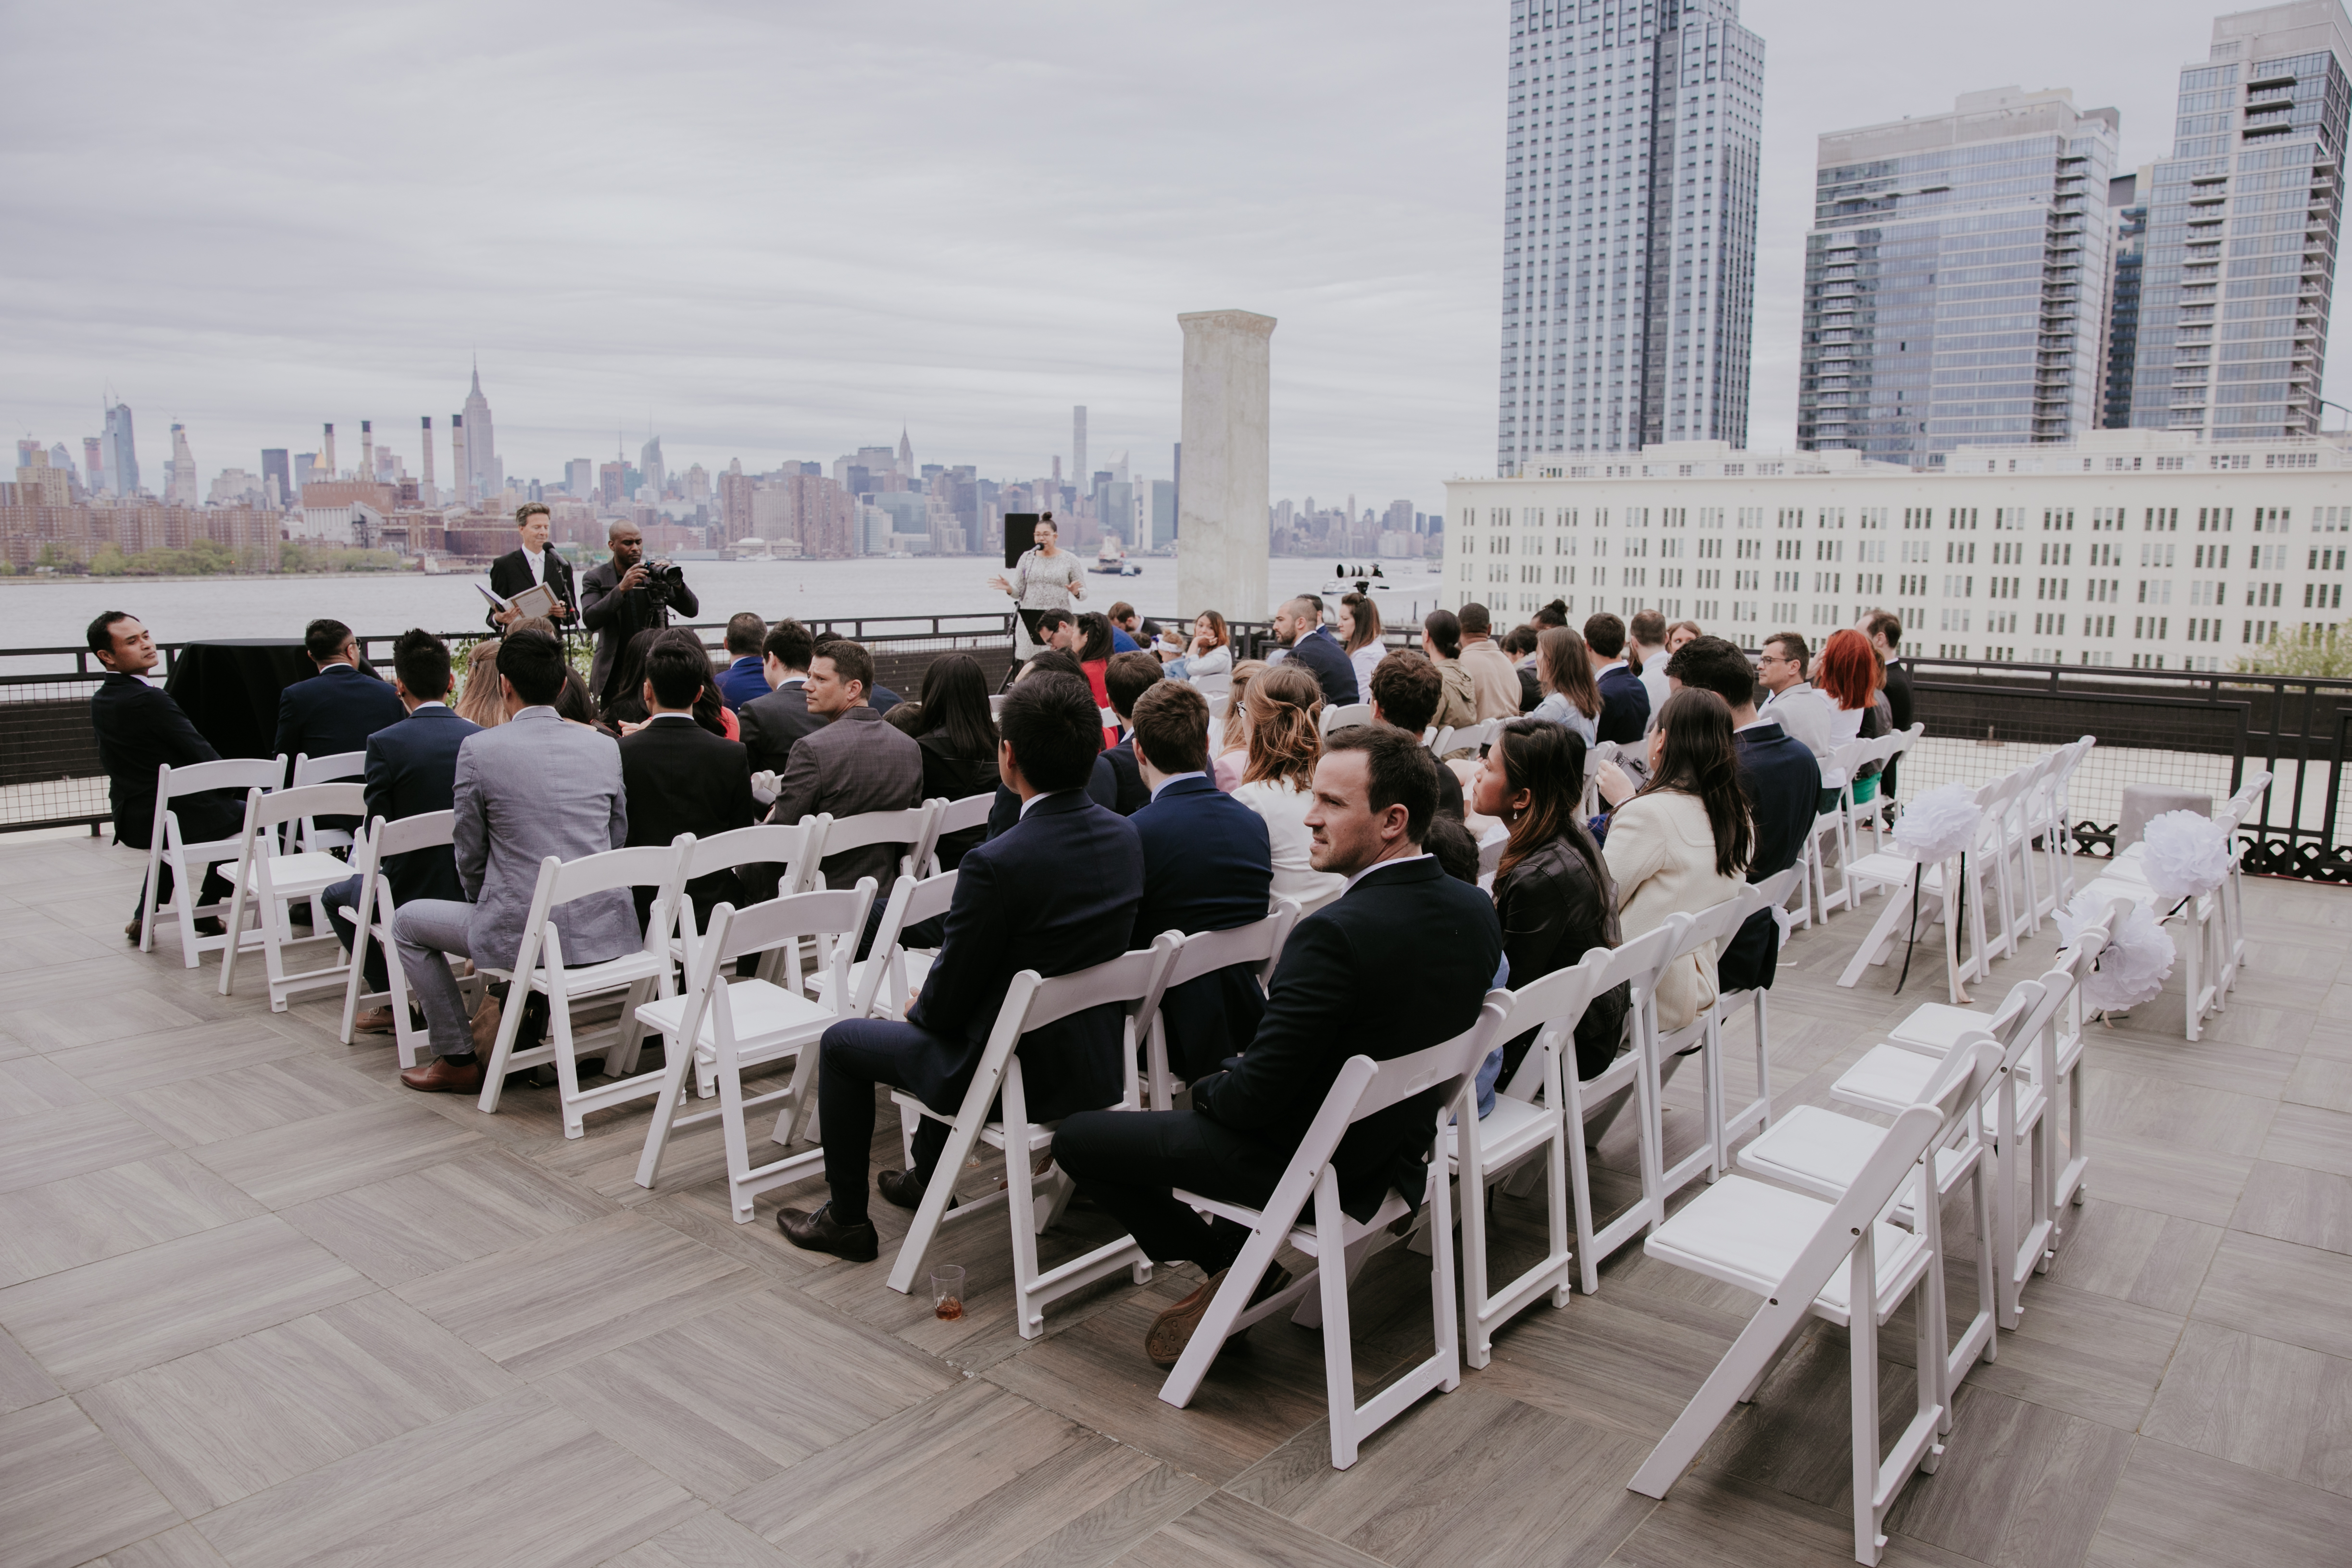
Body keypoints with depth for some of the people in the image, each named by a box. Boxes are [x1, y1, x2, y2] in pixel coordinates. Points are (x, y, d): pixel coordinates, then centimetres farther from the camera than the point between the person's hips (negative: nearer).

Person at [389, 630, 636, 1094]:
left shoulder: (478, 749, -7)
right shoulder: (606, 747, 5)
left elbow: (470, 858, 1)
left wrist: (485, 908, 20)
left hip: (524, 935, -5)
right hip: (604, 932, 5)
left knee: (407, 922, 22)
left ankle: (458, 1061, 26)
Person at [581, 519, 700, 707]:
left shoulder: (655, 573, 8)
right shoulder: (596, 578, 3)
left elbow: (692, 611, 3)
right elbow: (590, 620, -12)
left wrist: (676, 583, -15)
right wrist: (621, 589, -21)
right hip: (615, 674, -1)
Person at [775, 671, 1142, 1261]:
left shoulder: (995, 864, -29)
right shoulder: (1127, 836, -6)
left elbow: (949, 1001, -18)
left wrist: (921, 1008, 7)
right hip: (1099, 1063, 7)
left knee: (841, 1042, 16)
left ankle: (845, 1217, 30)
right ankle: (927, 1176, 49)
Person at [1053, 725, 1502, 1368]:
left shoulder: (1335, 934, -33)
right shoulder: (1476, 910, -8)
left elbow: (1256, 1093, -26)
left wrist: (1206, 1090, -3)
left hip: (1305, 1160, -8)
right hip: (1398, 1143, 8)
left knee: (1076, 1136, 5)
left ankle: (1225, 1260, 15)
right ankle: (1246, 1259, 31)